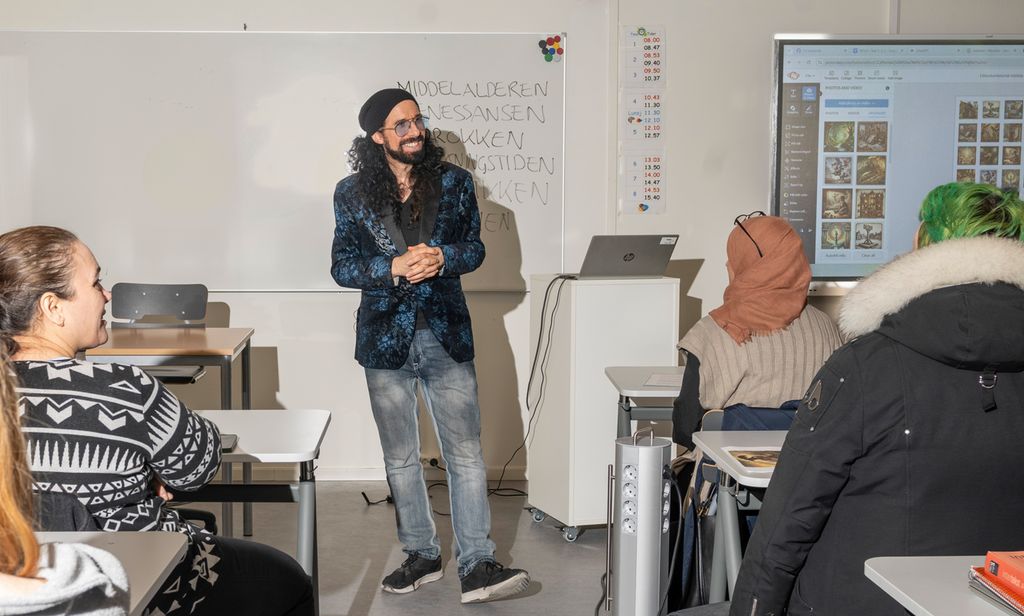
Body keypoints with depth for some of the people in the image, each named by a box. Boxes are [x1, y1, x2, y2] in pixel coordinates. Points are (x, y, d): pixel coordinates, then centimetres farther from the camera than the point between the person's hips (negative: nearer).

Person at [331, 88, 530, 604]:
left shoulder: (454, 182, 2)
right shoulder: (352, 194, 0)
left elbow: (475, 248, 3)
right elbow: (341, 266, -2)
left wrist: (441, 257, -18)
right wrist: (393, 267, -19)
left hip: (446, 336, 0)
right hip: (385, 339, 1)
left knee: (466, 454, -4)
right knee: (400, 458, 10)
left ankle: (476, 567, 1)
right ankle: (421, 555, 25)